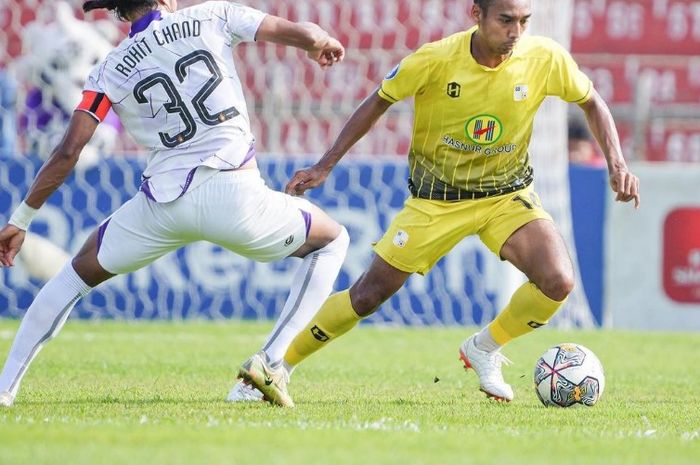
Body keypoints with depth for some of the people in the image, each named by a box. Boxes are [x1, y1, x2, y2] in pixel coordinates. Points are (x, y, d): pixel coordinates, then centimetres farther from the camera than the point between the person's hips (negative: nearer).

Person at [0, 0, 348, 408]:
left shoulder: (111, 71, 10)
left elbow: (68, 152, 3)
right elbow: (303, 35, 5)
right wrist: (324, 43, 29)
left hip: (162, 203, 2)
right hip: (232, 191, -2)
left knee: (80, 272, 26)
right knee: (332, 241, 21)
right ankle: (270, 365, 7)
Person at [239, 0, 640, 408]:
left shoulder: (545, 59, -16)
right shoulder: (436, 60, -21)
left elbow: (591, 101, 3)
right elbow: (378, 103, -5)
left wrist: (617, 164, -9)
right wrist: (325, 166, -5)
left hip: (508, 194, 2)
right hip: (437, 198, -2)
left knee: (558, 282, -21)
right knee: (369, 294, -4)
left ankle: (483, 350, 5)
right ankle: (276, 366, 12)